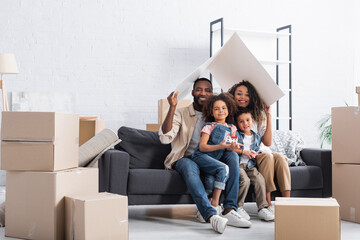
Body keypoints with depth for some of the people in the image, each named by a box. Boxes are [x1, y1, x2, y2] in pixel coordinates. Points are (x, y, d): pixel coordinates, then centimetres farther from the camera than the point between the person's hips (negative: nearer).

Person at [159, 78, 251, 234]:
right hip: (185, 158, -3)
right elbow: (165, 138, -13)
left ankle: (229, 210, -32)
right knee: (190, 167, -38)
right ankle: (211, 216, -52)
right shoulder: (181, 113, 4)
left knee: (232, 156, -24)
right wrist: (172, 107, -20)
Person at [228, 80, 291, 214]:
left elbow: (267, 142, 3)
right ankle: (267, 204, -35)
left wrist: (268, 117, 0)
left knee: (280, 158, -26)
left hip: (260, 152, 4)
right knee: (268, 157, -32)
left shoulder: (257, 117, 14)